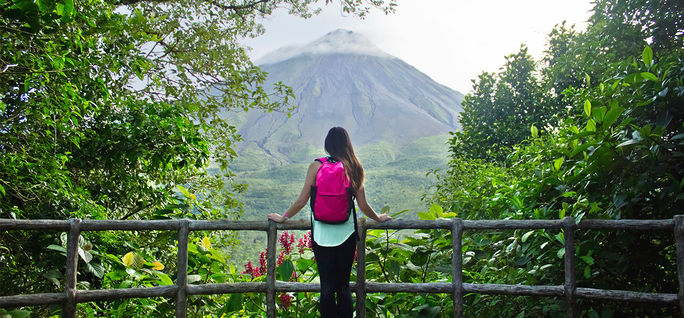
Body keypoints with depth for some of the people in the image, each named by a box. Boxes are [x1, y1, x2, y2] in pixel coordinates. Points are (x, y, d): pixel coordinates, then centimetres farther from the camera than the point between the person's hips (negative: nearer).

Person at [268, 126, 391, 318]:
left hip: (322, 233, -1)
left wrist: (283, 218, 14)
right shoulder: (354, 168, 1)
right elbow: (363, 206, 4)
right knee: (343, 285, 11)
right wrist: (379, 218, 23)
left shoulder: (316, 166, -4)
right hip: (346, 232, 1)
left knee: (327, 286, 5)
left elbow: (301, 201, -2)